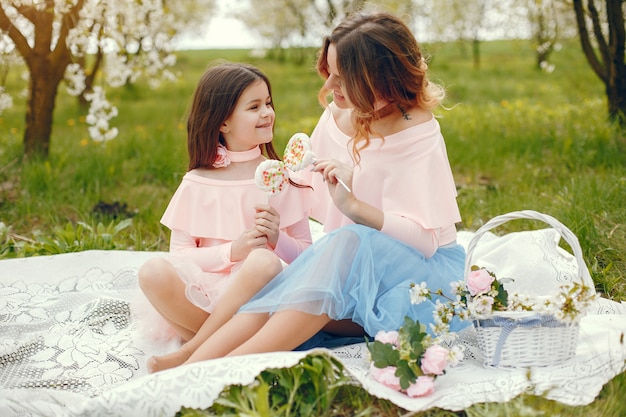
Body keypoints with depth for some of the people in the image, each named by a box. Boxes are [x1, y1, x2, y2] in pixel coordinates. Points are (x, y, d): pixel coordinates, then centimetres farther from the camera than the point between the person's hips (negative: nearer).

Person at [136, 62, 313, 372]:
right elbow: (179, 254, 1)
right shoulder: (197, 184, 8)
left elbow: (308, 254, 9)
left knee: (264, 261, -35)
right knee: (153, 272, -28)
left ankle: (189, 353, -22)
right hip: (203, 294, 0)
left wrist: (278, 239, -12)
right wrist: (231, 250, -14)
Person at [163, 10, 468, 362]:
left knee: (347, 242, -36)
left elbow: (425, 240, -19)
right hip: (347, 263, 5)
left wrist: (352, 205, -31)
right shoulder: (336, 117, 4)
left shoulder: (418, 132, -13)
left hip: (428, 270, -5)